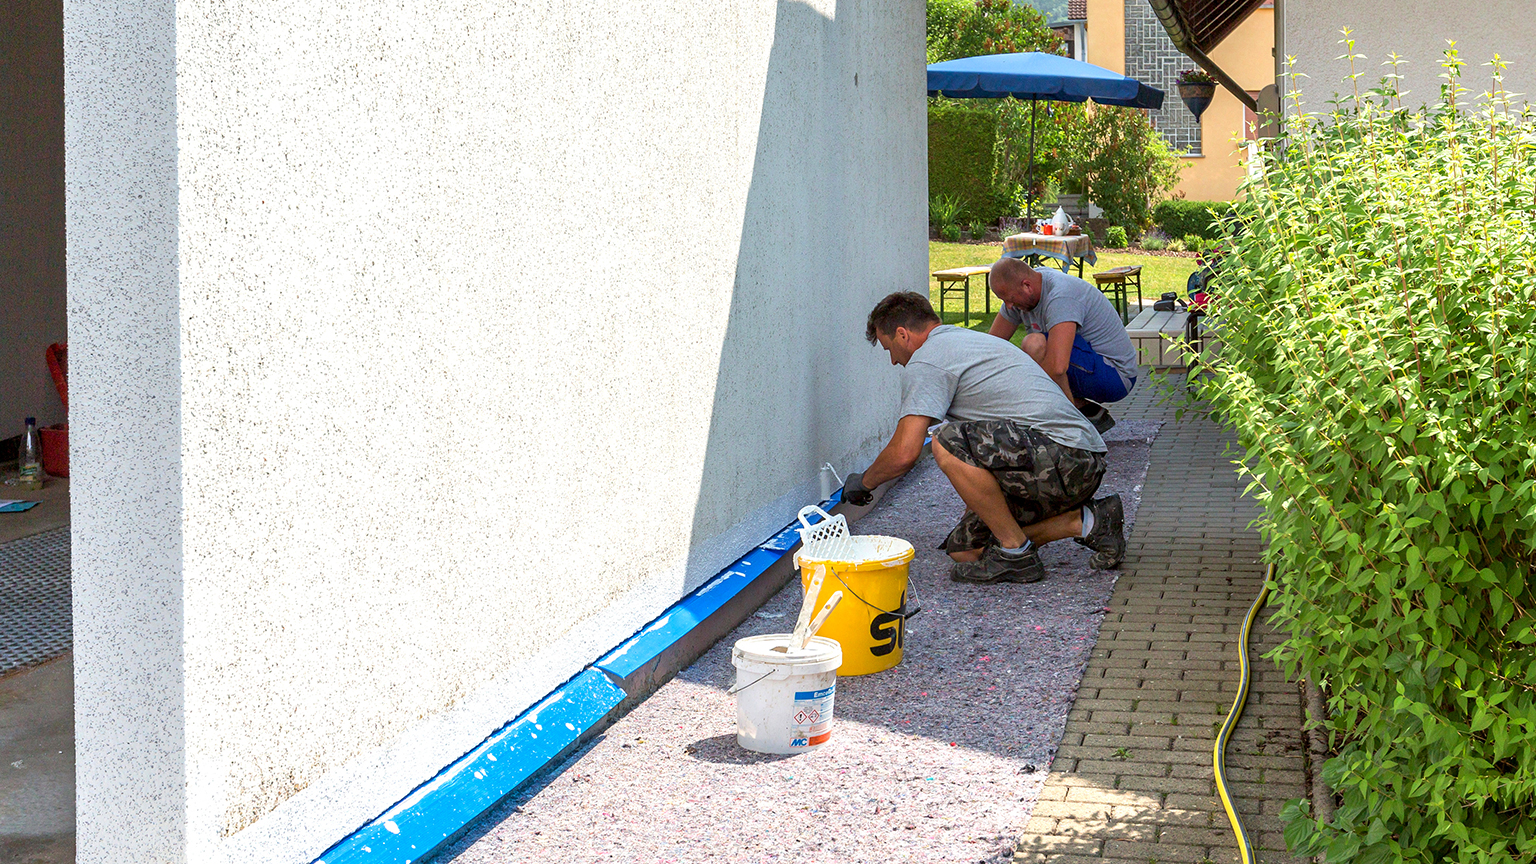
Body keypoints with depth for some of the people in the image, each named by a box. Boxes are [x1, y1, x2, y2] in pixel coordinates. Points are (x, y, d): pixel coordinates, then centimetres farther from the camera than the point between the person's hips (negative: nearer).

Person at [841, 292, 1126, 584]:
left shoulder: (925, 360, -6)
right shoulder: (972, 339, 26)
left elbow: (904, 453, -14)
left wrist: (862, 483, 7)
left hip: (1063, 460, -10)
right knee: (964, 548, 10)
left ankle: (1016, 554, -12)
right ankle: (1085, 521, 11)